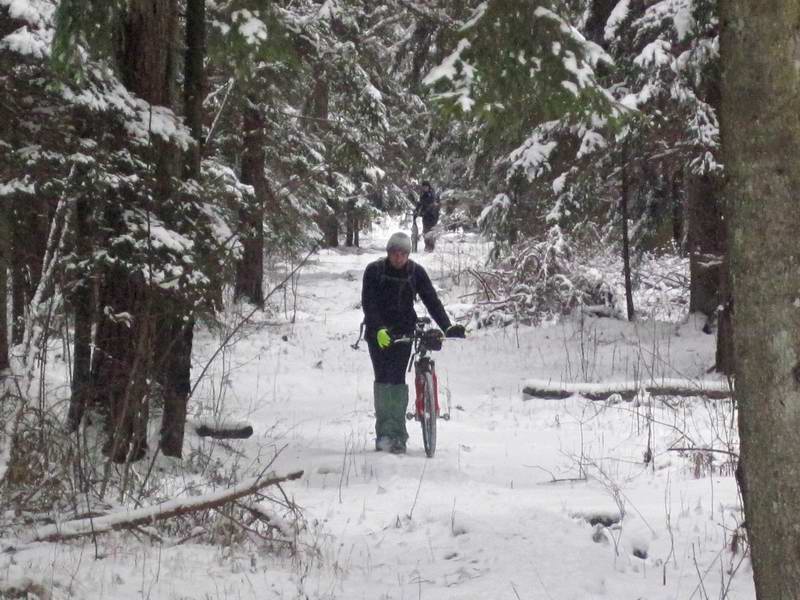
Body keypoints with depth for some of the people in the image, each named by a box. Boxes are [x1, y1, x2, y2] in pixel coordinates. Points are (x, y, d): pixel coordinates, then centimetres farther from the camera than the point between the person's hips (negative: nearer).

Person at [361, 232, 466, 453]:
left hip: (403, 332, 1)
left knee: (397, 379, -10)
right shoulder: (374, 271, -7)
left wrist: (448, 327, -17)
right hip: (378, 332, -1)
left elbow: (431, 300, -5)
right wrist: (379, 329, -31)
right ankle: (384, 431, -8)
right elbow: (368, 303, -16)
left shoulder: (416, 272, -2)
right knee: (383, 379, -9)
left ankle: (397, 433, -9)